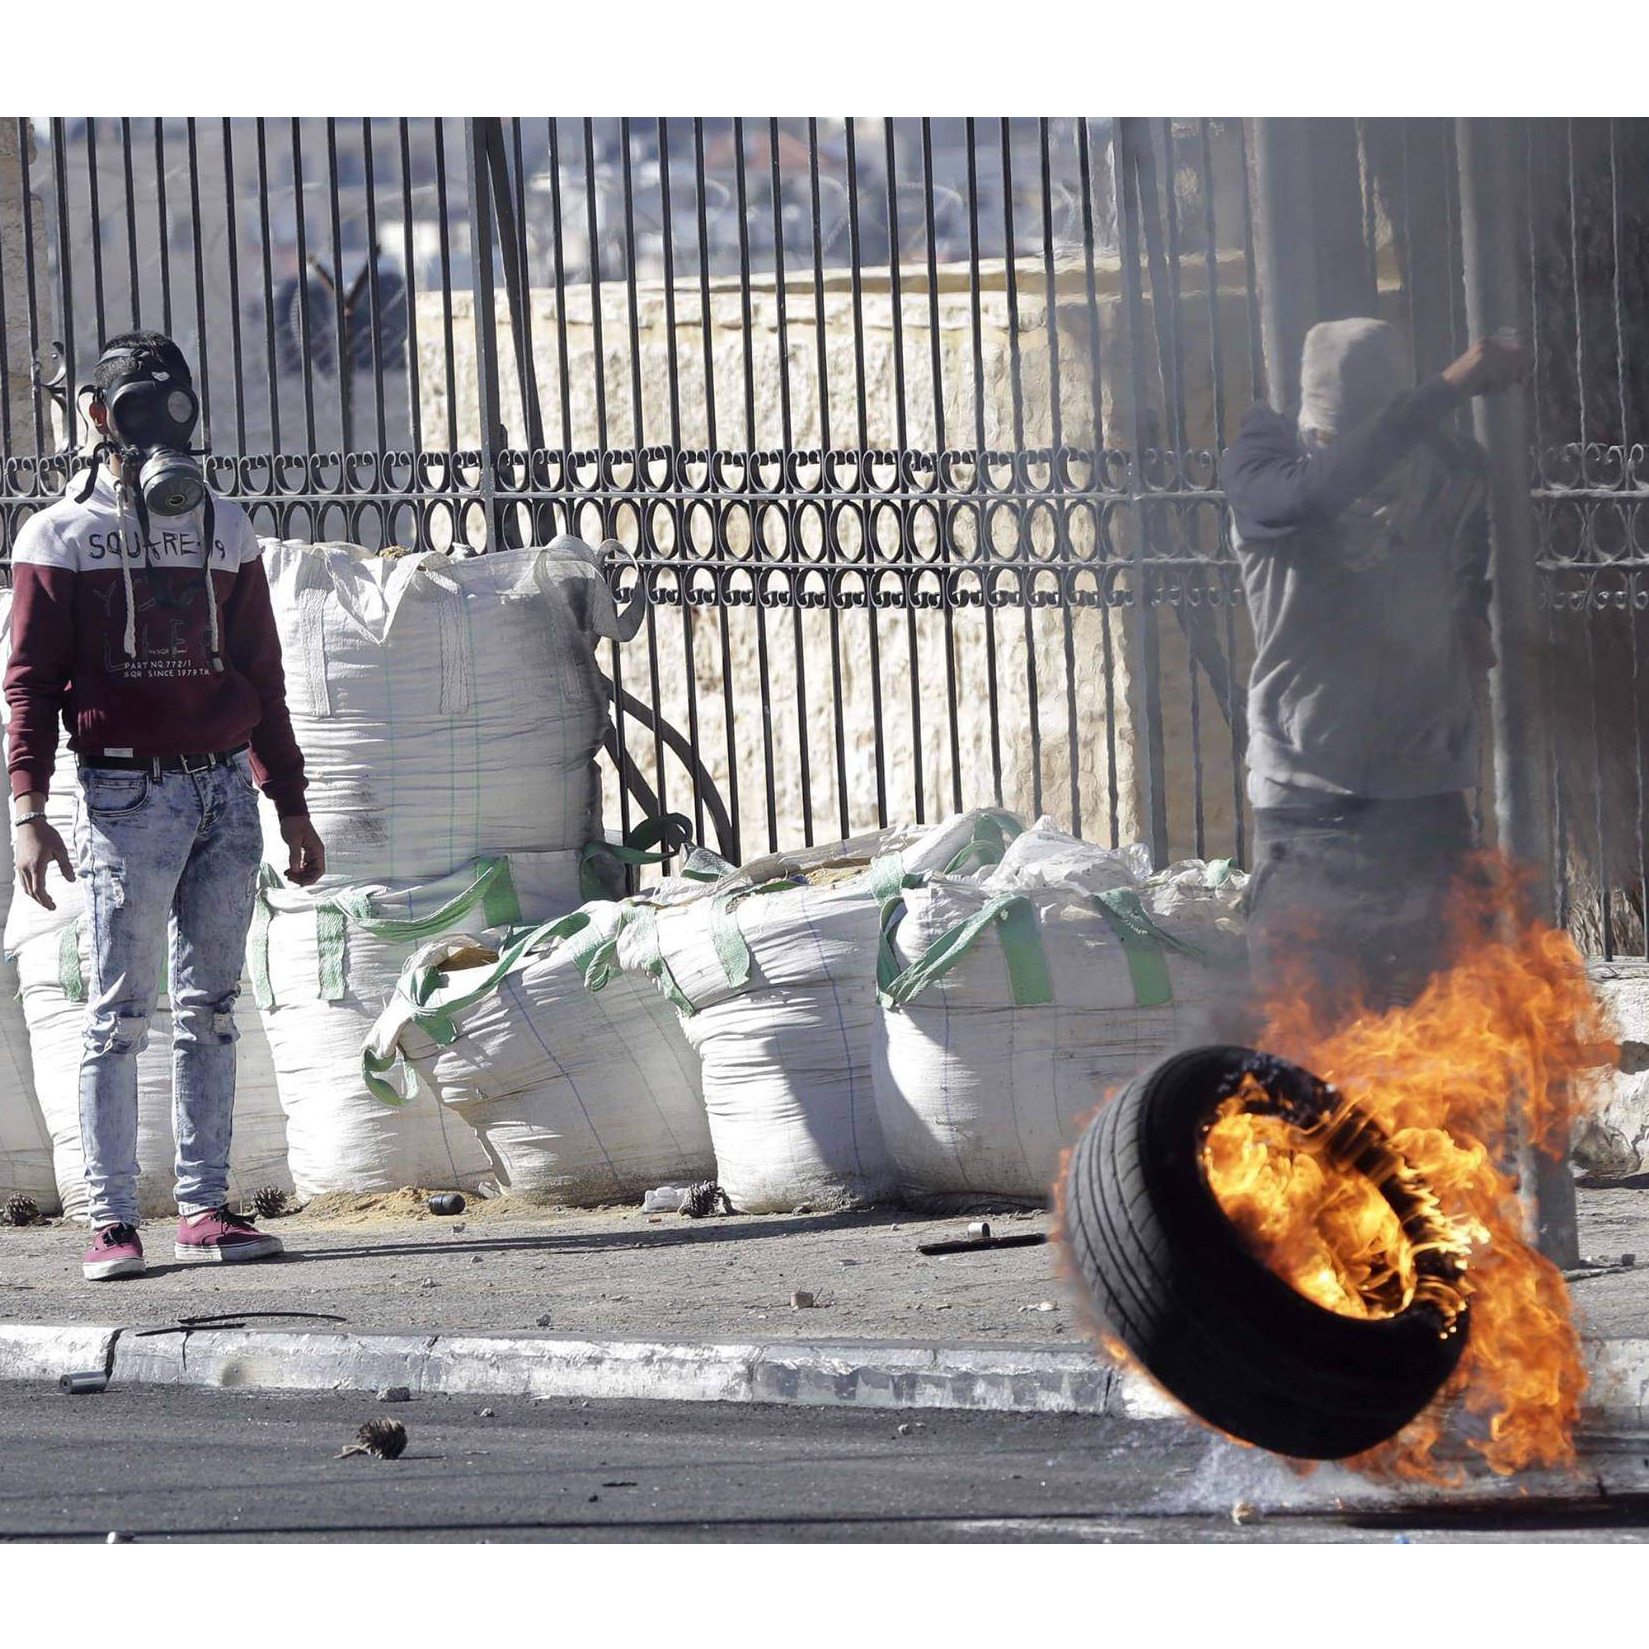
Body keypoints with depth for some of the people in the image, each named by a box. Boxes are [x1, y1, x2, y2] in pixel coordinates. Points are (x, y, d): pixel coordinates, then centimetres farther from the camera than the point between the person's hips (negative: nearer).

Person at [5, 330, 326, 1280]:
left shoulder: (224, 531, 15)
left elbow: (261, 673, 19)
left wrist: (292, 806, 16)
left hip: (226, 790, 5)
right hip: (127, 797, -5)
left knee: (211, 1009, 6)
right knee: (121, 1014, -5)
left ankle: (205, 1207, 9)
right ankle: (114, 1221, -4)